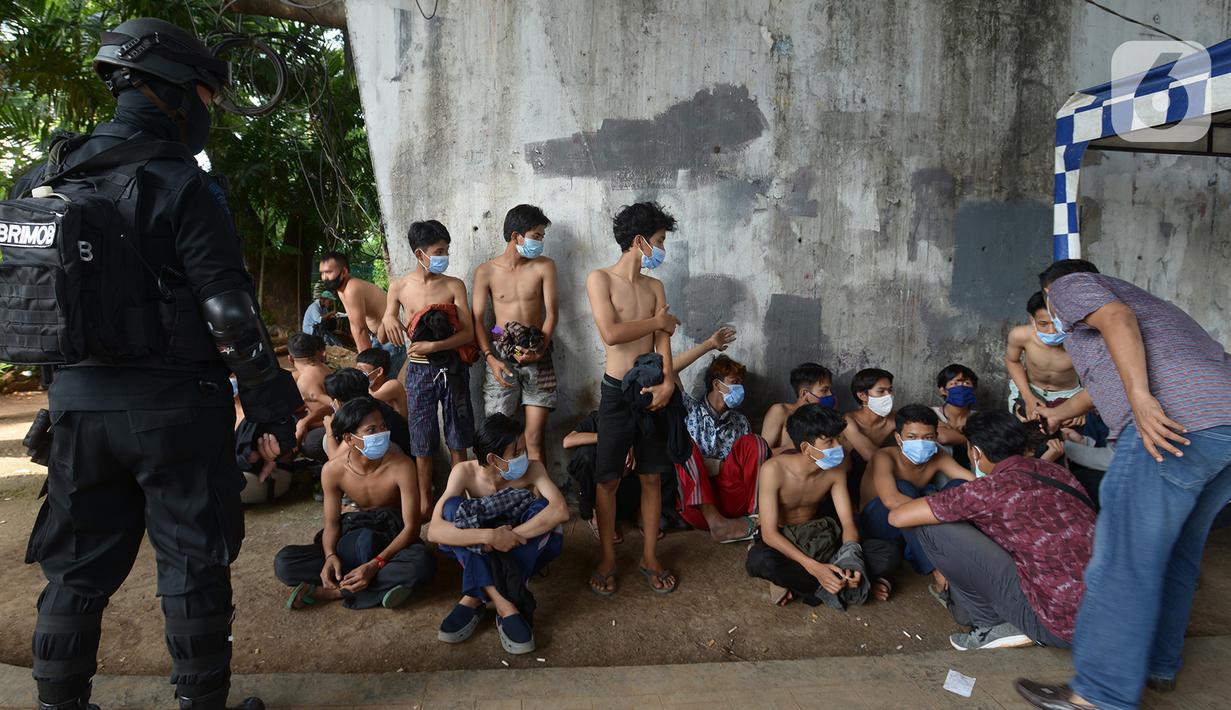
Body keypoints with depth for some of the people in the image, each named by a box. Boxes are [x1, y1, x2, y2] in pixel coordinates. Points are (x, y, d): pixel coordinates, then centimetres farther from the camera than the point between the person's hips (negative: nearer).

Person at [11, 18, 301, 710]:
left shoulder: (43, 181, 10)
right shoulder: (183, 186, -12)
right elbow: (229, 311, -16)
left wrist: (68, 387, 22)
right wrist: (273, 402, -8)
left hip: (78, 401, 6)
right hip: (174, 405, -6)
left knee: (76, 570, 17)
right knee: (193, 569, 6)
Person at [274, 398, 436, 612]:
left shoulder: (401, 466, -23)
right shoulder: (333, 470, -13)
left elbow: (411, 526, -22)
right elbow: (332, 524, -4)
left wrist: (375, 564, -35)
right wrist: (330, 555, -26)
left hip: (395, 537, -2)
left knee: (422, 563, -40)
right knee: (284, 562, -25)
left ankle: (328, 591, -26)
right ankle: (382, 584, -25)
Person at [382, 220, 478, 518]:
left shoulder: (454, 286, -2)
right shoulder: (399, 287, 2)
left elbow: (468, 332, -8)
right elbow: (384, 337, 8)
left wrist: (432, 346, -20)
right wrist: (388, 318, -15)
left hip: (452, 367, 0)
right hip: (419, 370, 1)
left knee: (457, 439, 7)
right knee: (422, 440, 7)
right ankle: (425, 502, 20)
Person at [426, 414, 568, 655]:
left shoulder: (532, 469, -21)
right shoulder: (465, 472, -21)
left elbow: (561, 510, -37)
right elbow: (433, 531, -32)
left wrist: (509, 537, -42)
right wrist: (489, 536, -45)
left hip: (524, 552, 0)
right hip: (479, 554, 0)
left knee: (542, 508, -30)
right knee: (454, 506, -27)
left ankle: (477, 598, -29)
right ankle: (503, 605, -36)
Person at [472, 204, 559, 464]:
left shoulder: (544, 266, 4)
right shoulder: (486, 272, 4)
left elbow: (551, 313, 0)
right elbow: (478, 319, 2)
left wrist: (540, 349, -14)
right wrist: (490, 358, -12)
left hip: (537, 355, 0)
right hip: (500, 353, 0)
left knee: (535, 437, -1)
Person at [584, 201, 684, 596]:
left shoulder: (655, 287, 10)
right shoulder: (600, 279, -6)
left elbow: (663, 340, 2)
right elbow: (610, 333, -19)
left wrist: (668, 382, -15)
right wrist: (657, 321, -7)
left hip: (654, 391, 5)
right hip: (617, 391, -4)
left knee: (651, 477, 10)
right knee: (608, 479, 4)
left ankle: (650, 557, 23)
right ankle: (607, 558, 20)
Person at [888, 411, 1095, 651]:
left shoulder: (993, 488, -13)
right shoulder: (1057, 472, 8)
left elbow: (898, 517, -11)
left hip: (1061, 628, -8)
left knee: (933, 528, -6)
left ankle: (991, 624, 5)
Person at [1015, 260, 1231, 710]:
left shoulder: (1071, 284, 13)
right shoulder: (1132, 294, 37)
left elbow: (1117, 318, -10)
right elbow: (1105, 382, 45)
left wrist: (1141, 399, -22)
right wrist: (1054, 417, 60)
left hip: (1176, 420, -10)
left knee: (1125, 559, -6)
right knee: (1175, 551, 20)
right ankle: (1157, 664, 32)